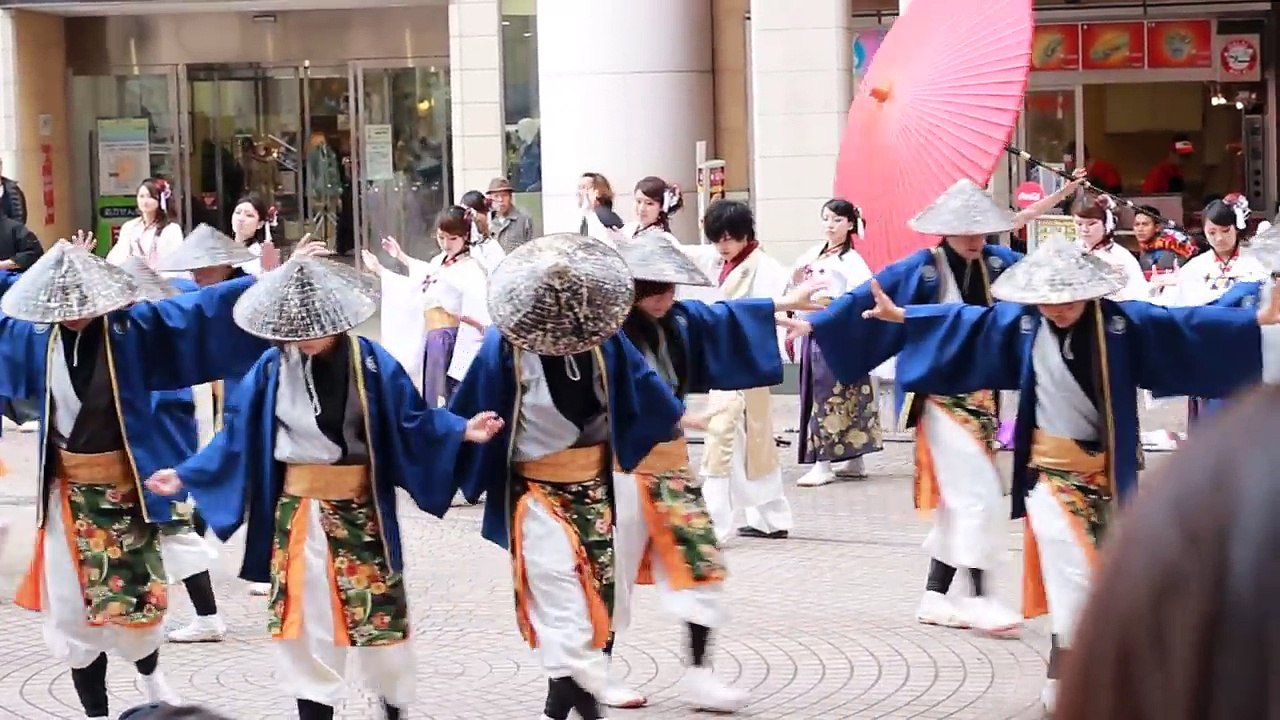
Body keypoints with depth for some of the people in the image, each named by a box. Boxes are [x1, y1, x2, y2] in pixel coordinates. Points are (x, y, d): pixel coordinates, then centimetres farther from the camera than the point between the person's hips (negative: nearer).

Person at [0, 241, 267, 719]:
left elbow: (201, 312, -16)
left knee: (138, 593, 3)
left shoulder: (133, 327, -11)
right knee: (74, 603, 5)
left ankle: (150, 676, 37)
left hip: (126, 485, -2)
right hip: (68, 490, 2)